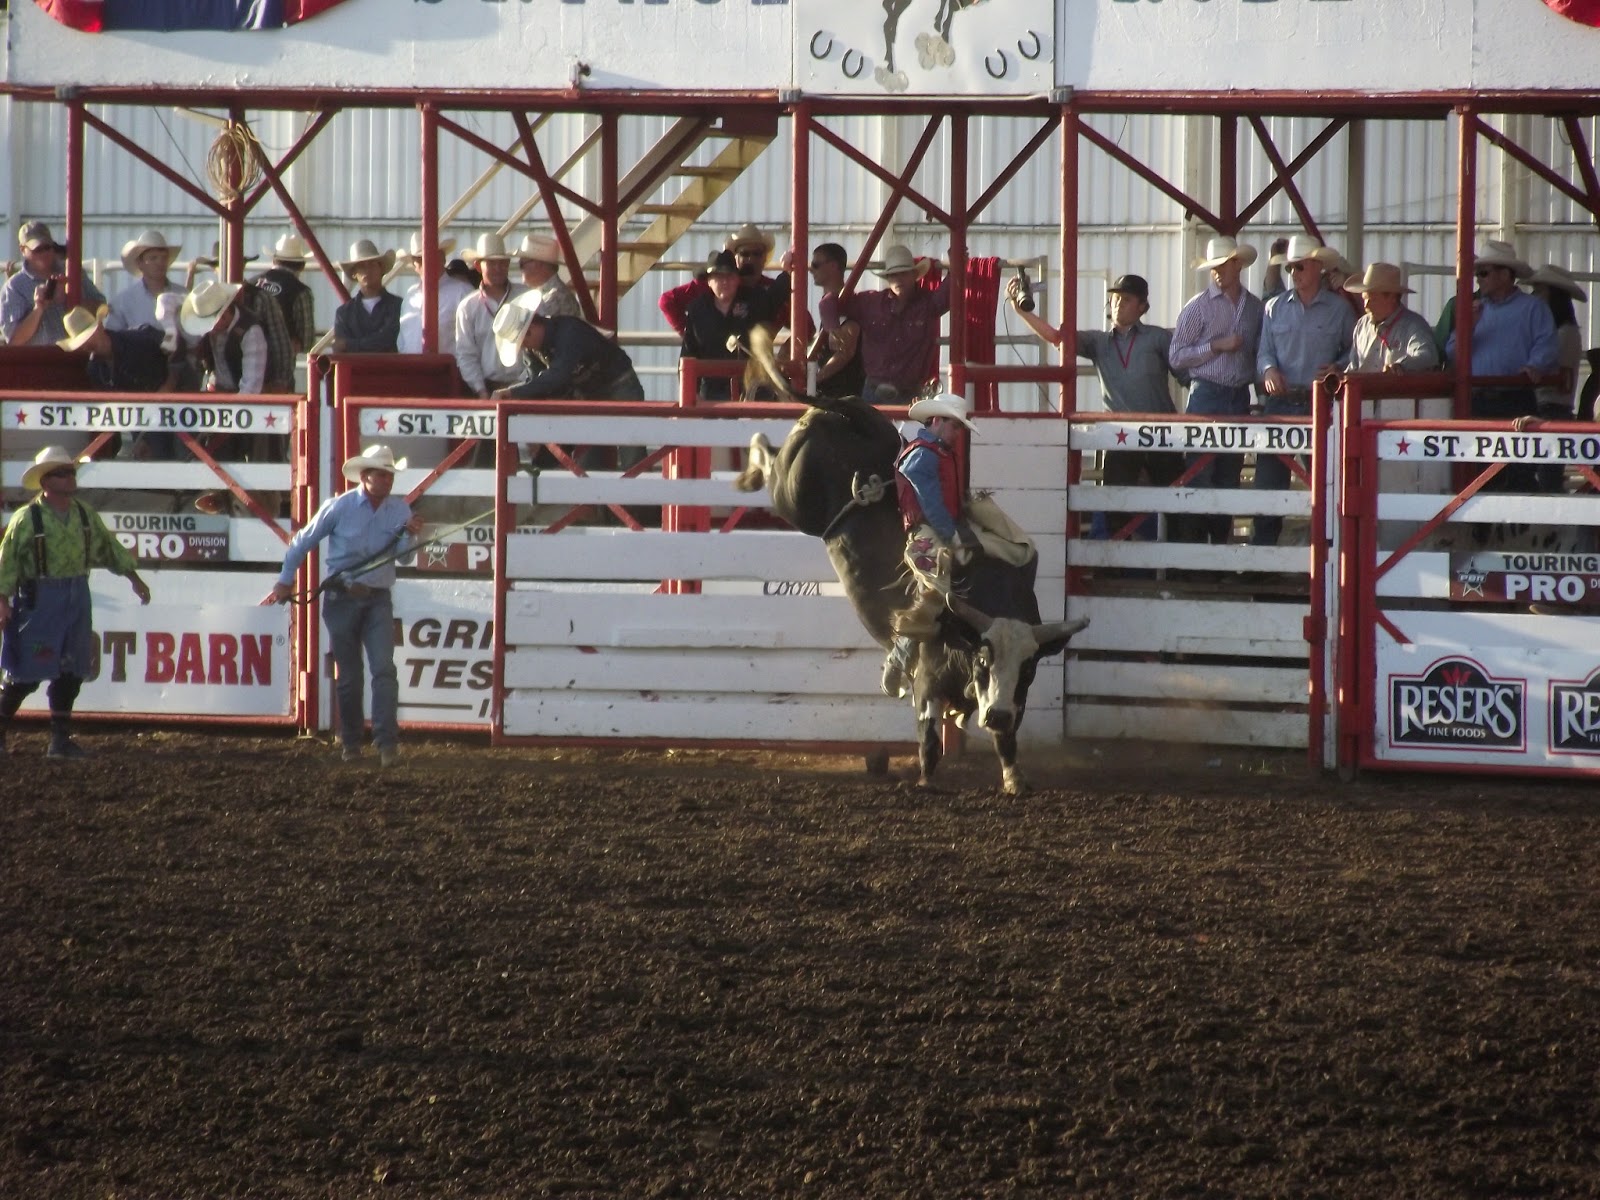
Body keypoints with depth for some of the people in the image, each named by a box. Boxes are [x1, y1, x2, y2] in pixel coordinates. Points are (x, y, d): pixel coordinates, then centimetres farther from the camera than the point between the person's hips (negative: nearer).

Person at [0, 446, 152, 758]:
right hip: (39, 600, -6)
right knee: (27, 673, -5)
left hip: (77, 597, 6)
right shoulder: (27, 518, -9)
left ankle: (60, 739, 13)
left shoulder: (85, 515, 8)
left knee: (71, 673, 6)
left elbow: (109, 548, 17)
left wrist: (134, 577, 16)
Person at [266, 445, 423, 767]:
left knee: (384, 668, -12)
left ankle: (387, 743, -16)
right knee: (347, 674, 6)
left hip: (378, 600, 1)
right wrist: (285, 581, 9)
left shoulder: (400, 509, 1)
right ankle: (350, 743, 19)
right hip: (342, 598, -1)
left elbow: (401, 555, 3)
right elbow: (303, 542, 5)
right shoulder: (339, 507, -5)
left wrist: (410, 537, -17)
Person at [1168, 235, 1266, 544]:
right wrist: (1217, 346, -11)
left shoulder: (1256, 308, 10)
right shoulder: (1198, 307, -1)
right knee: (1200, 477, -8)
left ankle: (1221, 540, 12)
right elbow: (1176, 357, -4)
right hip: (1206, 396, -4)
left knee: (1229, 477, 7)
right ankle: (1191, 540, -7)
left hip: (1240, 399, 4)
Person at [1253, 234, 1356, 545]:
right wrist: (1269, 370, -10)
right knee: (1268, 477, -1)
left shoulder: (1338, 309, 5)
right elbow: (1265, 351, 12)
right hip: (1281, 403, 2)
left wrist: (1339, 368, -9)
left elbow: (1353, 350, 10)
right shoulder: (1275, 307, 12)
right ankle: (1262, 546, 2)